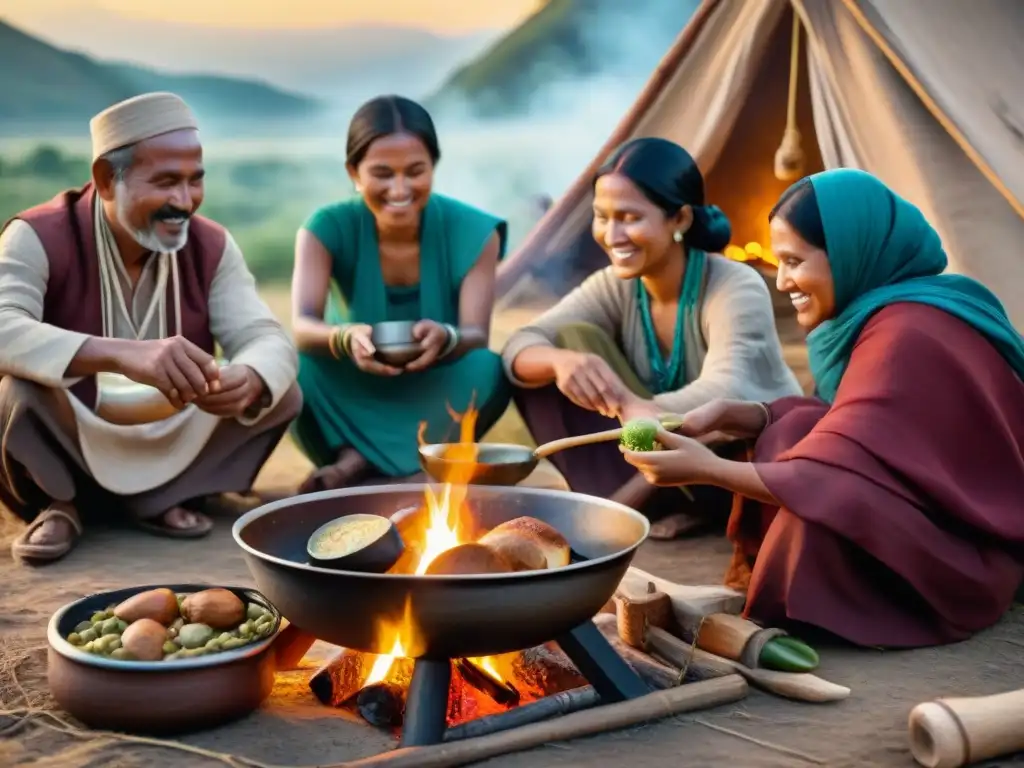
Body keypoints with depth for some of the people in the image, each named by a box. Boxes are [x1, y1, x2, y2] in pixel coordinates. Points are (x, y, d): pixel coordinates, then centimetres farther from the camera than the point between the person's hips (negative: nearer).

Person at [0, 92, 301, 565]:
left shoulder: (211, 246, -4)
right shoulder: (40, 238, -18)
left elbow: (268, 339, -13)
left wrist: (247, 380, -40)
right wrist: (123, 355, -52)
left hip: (167, 451, 4)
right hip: (60, 454, -4)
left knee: (278, 393, -13)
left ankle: (161, 499, -2)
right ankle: (56, 504, -5)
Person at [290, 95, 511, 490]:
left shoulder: (472, 232, -11)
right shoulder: (327, 228, -12)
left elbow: (477, 336, -20)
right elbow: (301, 327, -26)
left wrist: (447, 339, -45)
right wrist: (346, 338, -50)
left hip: (431, 398, 1)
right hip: (353, 394, -1)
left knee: (489, 371, -31)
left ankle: (354, 463, -24)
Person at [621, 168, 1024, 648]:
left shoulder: (906, 335, -26)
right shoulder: (884, 310, 3)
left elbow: (841, 478, -29)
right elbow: (844, 429, 6)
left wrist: (707, 470, -26)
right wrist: (729, 415, -6)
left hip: (968, 553, -10)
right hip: (927, 511, 10)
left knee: (812, 512, -30)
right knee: (792, 444, -3)